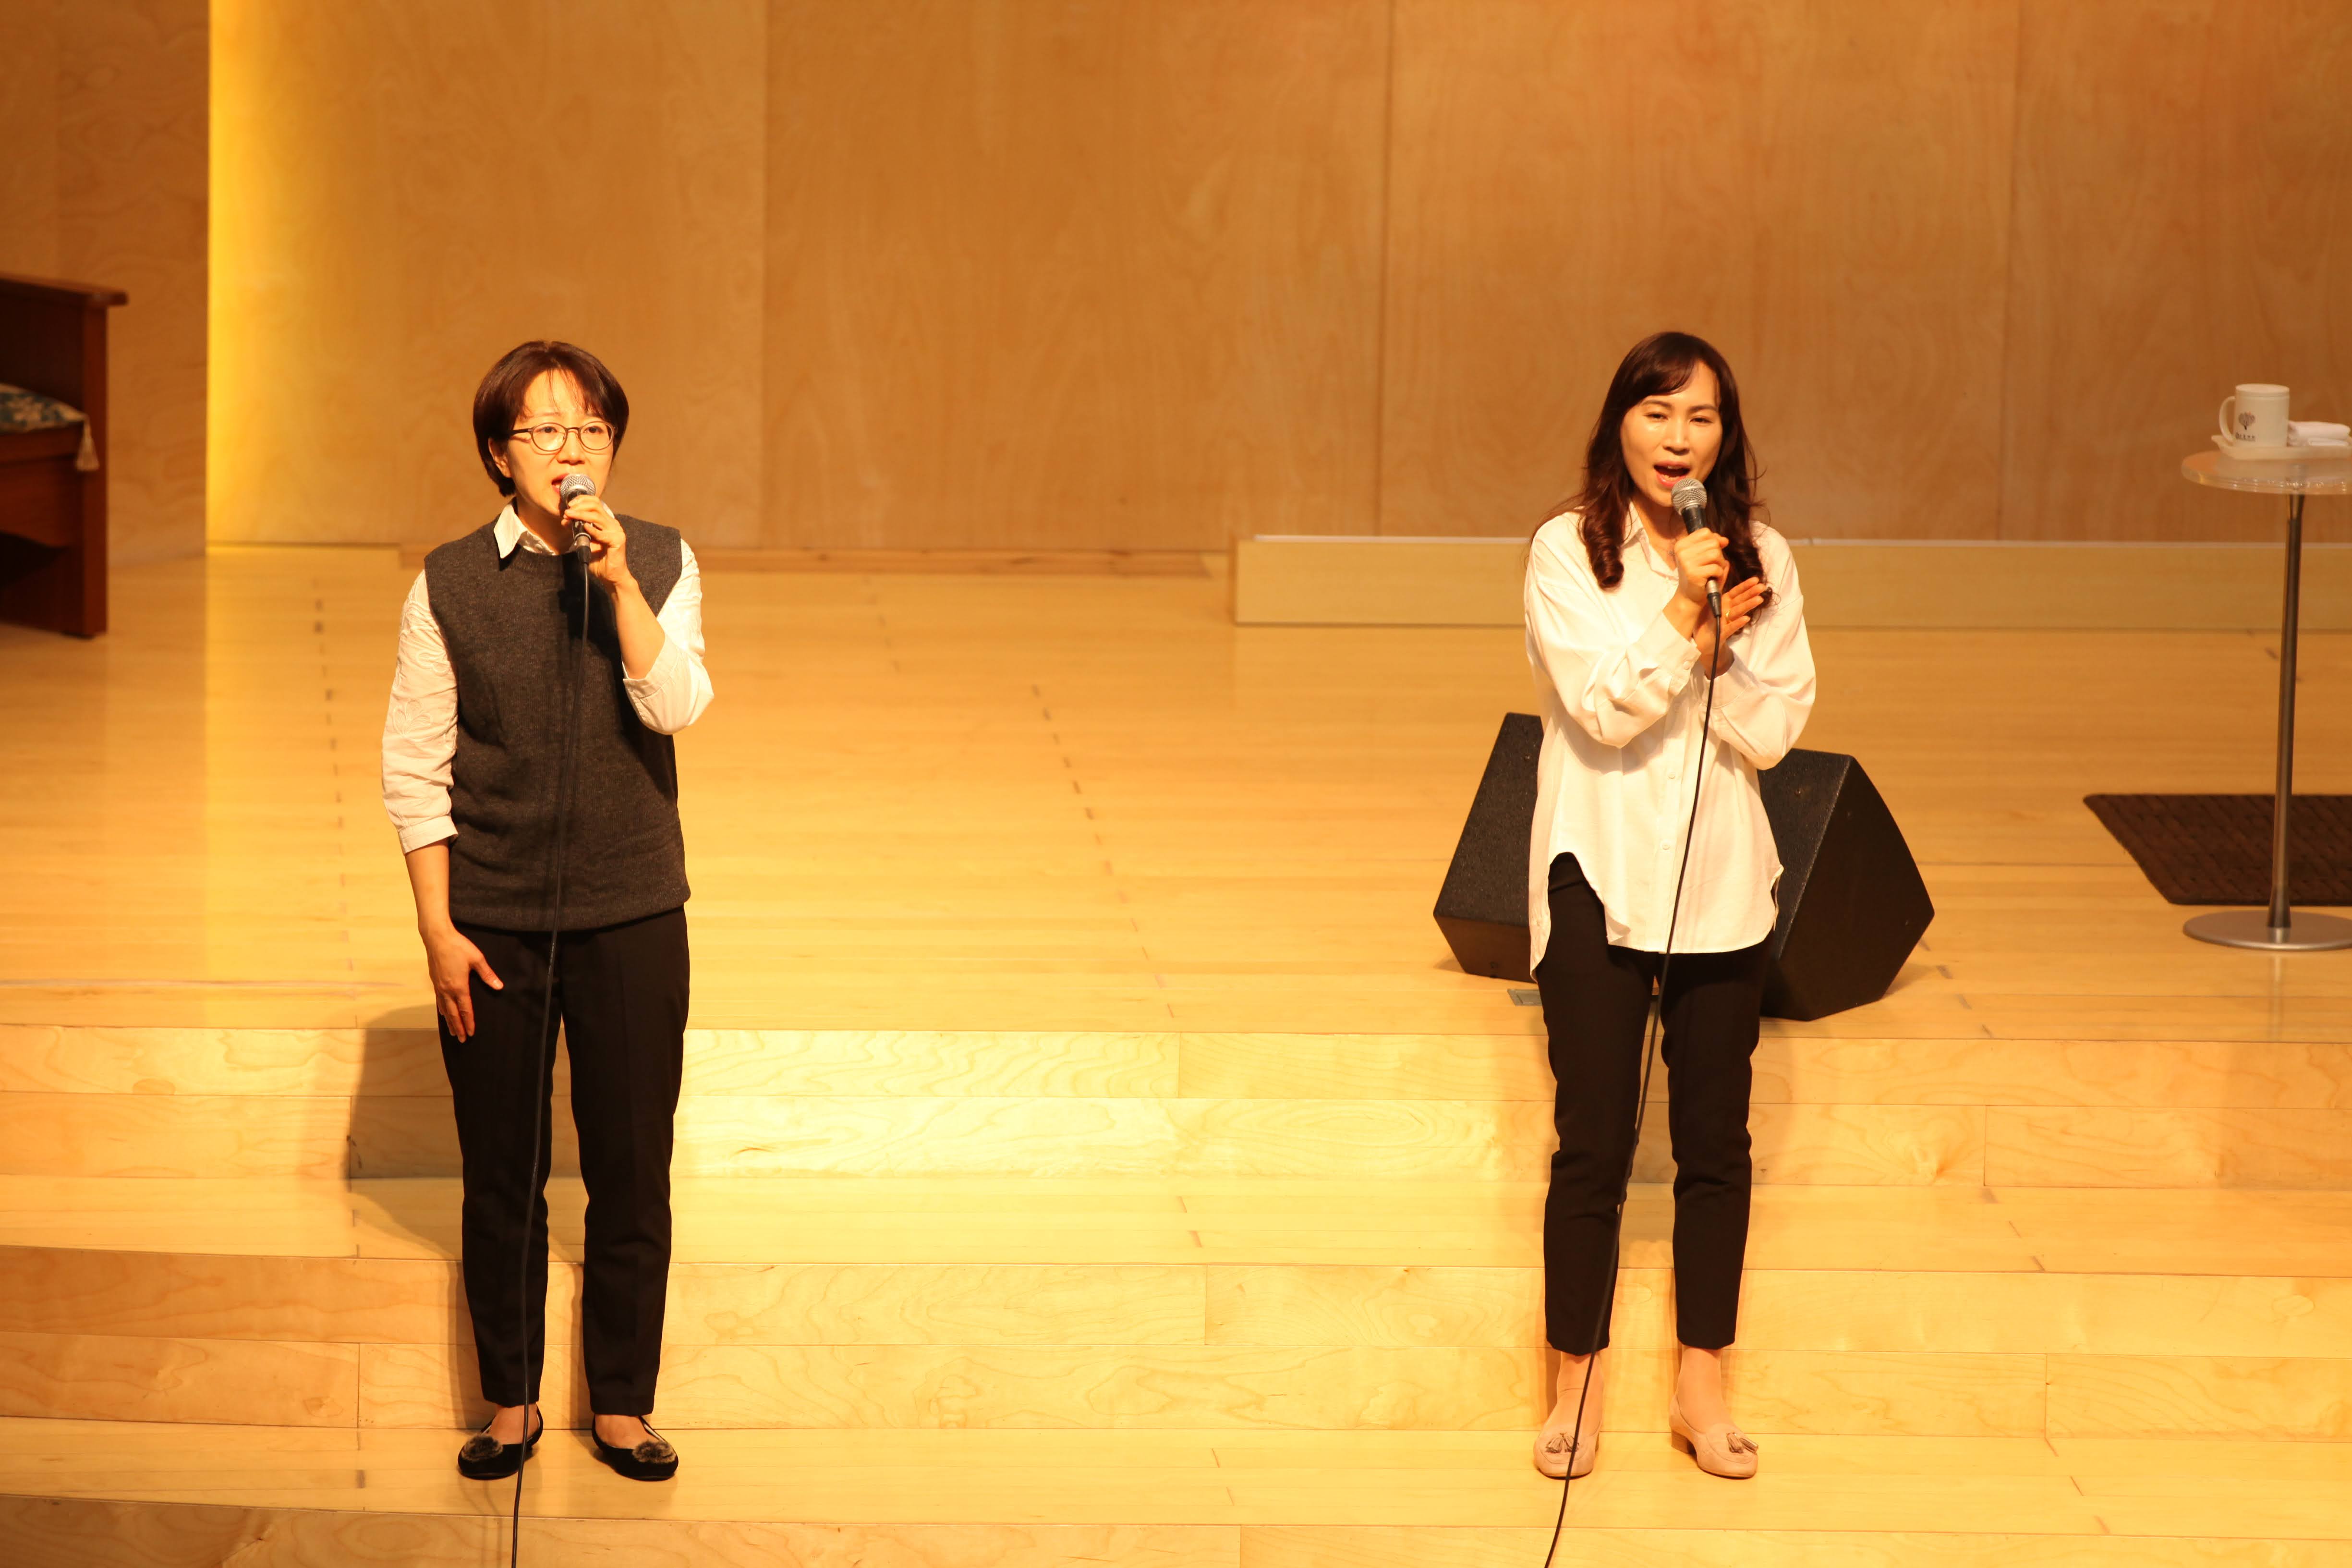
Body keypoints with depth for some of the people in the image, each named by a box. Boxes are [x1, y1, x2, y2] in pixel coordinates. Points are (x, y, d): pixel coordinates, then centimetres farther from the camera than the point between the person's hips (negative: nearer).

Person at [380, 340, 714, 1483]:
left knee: (632, 1171, 6)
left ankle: (623, 1406, 21)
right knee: (500, 1177, 9)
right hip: (493, 920, 0)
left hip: (631, 916, 0)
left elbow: (675, 706, -15)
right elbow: (413, 768, -1)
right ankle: (509, 1403, 24)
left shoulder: (662, 565, -1)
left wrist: (620, 581, -25)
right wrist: (437, 929, -5)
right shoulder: (448, 587, -3)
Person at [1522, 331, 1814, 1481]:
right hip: (1599, 875, -3)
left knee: (1716, 1145, 8)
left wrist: (1722, 644, -17)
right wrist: (1686, 614, -25)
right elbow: (1602, 706, -15)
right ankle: (1578, 1387, 14)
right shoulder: (1568, 551, -6)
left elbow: (1772, 732, -2)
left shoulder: (1761, 561, 3)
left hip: (1720, 879, 3)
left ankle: (1702, 1386, 20)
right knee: (1594, 1147, 1)